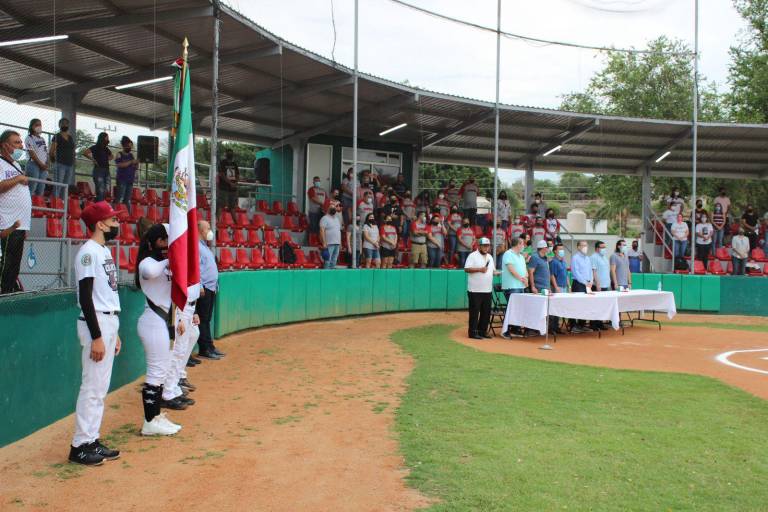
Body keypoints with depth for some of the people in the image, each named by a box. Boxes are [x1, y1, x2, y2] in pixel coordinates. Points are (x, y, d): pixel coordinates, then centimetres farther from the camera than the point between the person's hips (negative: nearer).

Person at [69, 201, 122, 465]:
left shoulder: (105, 251, 15)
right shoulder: (88, 252, -14)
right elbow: (85, 297, -19)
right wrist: (97, 336, -22)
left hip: (109, 322, 10)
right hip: (95, 323, -10)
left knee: (101, 387, 13)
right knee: (92, 387, -5)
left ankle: (92, 440, 21)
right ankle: (80, 446, 3)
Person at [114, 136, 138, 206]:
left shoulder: (131, 155, 16)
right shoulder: (119, 155, 1)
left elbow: (136, 167, 16)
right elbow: (119, 165, -15)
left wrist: (136, 163, -5)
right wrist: (131, 162, -17)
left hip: (130, 180, 5)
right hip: (122, 180, -5)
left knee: (127, 199, 6)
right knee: (119, 198, -12)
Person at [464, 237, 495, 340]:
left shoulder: (490, 257, 17)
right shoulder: (472, 256, -7)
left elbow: (493, 270, 23)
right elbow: (467, 269, -15)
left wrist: (496, 273, 1)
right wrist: (479, 269, -24)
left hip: (487, 290, 7)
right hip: (475, 290, -7)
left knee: (486, 312, 9)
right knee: (474, 312, -4)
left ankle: (482, 331, 18)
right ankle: (473, 332, 1)